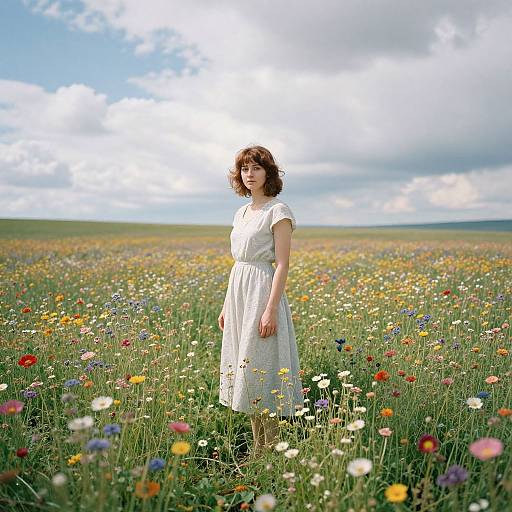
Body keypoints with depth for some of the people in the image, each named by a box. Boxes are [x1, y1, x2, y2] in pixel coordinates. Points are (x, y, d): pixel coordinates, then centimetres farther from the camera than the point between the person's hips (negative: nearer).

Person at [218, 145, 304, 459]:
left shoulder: (277, 211, -9)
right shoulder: (242, 213, 15)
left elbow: (282, 265, -14)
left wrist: (271, 310, -21)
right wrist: (227, 306, 16)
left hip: (263, 291, -9)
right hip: (238, 293, 9)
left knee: (259, 369, -6)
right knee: (244, 369, 11)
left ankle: (272, 451, 7)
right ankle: (258, 448, 22)